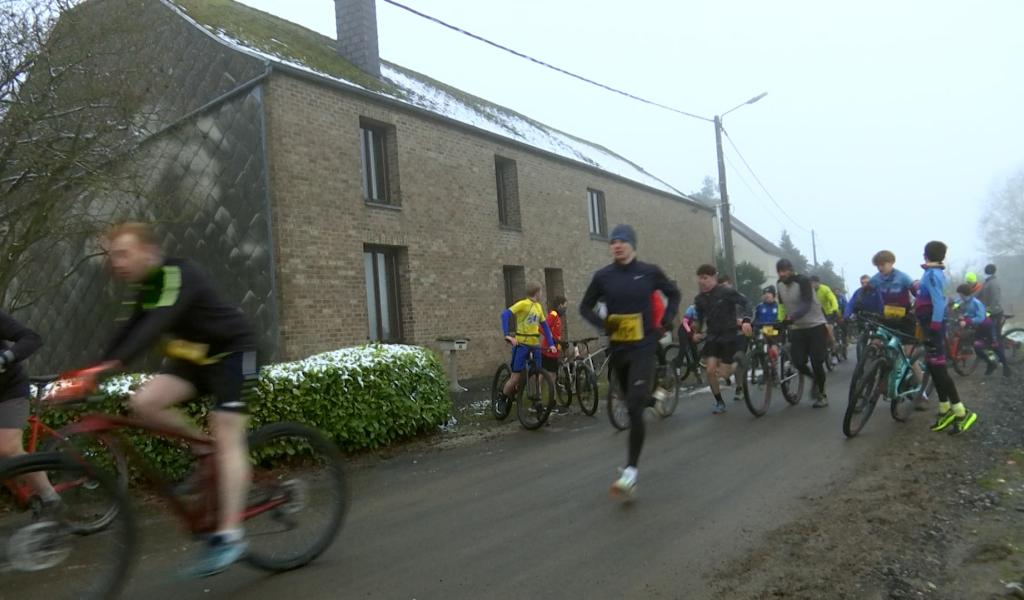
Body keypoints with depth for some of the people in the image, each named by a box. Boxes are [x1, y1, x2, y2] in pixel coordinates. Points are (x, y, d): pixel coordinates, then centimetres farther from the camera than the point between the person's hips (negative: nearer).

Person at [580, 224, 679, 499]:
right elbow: (585, 307, 9)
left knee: (635, 408, -15)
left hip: (643, 348, -3)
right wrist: (603, 323, -10)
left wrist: (667, 321, 1)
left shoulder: (650, 272, -3)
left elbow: (674, 294, 14)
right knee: (631, 406, 18)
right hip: (617, 349, 3)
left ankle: (631, 471, -13)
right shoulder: (603, 276, -1)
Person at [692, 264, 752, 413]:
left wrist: (745, 320, -29)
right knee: (710, 370, -11)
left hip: (729, 334, -4)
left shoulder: (726, 291, -13)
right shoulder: (699, 299, 1)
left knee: (723, 373, -6)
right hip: (712, 335, 4)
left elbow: (744, 303, -14)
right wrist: (697, 332, -4)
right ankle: (719, 402, 8)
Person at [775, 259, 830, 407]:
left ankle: (822, 395, 14)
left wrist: (791, 318, -46)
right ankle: (814, 378, 27)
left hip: (815, 325, -5)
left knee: (816, 362, -4)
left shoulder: (803, 281, -18)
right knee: (797, 361, -5)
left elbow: (806, 305, -30)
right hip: (797, 328, 5)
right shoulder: (779, 285, 1)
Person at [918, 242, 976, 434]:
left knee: (938, 369, -9)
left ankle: (962, 413, -7)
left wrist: (934, 328, -25)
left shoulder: (931, 274, -16)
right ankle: (946, 410, 17)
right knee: (935, 368, 12)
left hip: (933, 326, -10)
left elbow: (939, 303, -23)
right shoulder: (936, 273, 14)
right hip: (932, 326, 10)